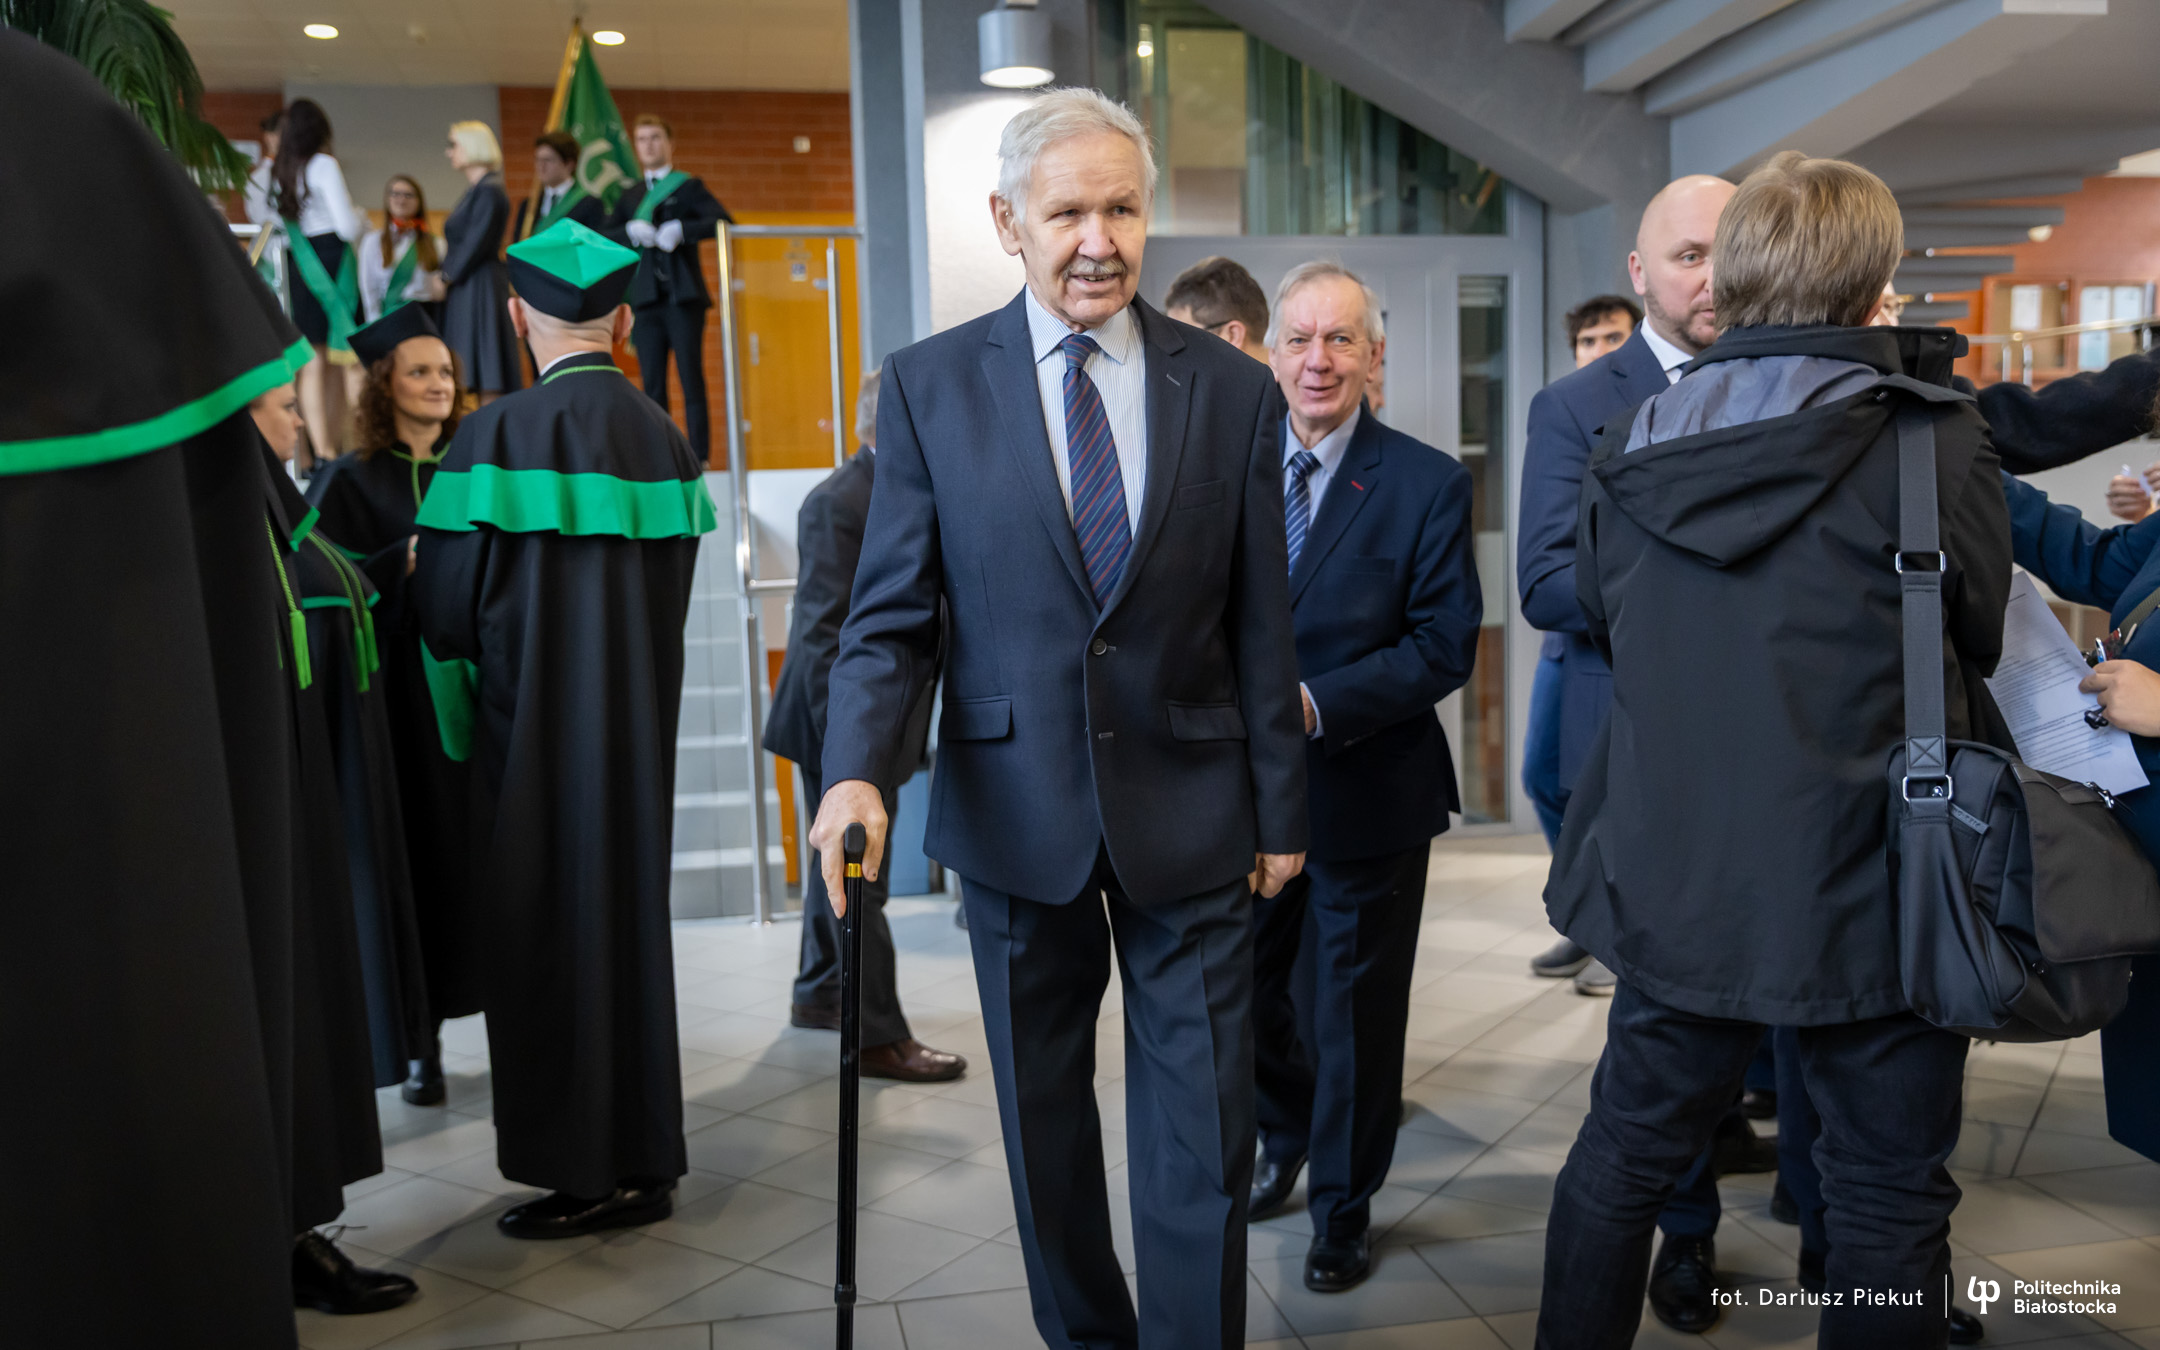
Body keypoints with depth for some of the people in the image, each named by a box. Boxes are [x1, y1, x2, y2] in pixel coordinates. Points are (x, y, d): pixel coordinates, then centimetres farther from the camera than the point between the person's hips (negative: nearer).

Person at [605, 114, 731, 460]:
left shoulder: (688, 186, 7)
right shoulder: (629, 195, 20)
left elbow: (724, 221, -8)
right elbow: (604, 237, 13)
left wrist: (682, 230, -17)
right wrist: (631, 230, -5)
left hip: (683, 297, -4)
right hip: (646, 299, 4)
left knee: (691, 380, -6)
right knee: (653, 384, 2)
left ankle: (699, 456, -4)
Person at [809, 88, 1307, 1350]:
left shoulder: (1234, 390, 0)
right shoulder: (931, 385, -2)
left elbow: (1262, 626, 2)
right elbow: (891, 614, -3)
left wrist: (1281, 811, 5)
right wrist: (859, 771, -20)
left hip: (1189, 811, 0)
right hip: (1017, 809, 1)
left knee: (1202, 1131, 5)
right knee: (1045, 1115, 16)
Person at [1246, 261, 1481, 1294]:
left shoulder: (1428, 484, -9)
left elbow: (1445, 645, -13)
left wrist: (1315, 703, -24)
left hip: (1365, 788, -3)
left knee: (1355, 1010, 12)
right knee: (1240, 990, 16)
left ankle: (1344, 1209, 33)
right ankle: (1287, 1138, 46)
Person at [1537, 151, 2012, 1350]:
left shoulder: (1629, 450, -2)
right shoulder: (1933, 440, -13)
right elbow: (1980, 634, 0)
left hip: (1675, 878, 4)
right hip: (1871, 887, -3)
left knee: (1624, 1151, 19)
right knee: (1887, 1201, 13)